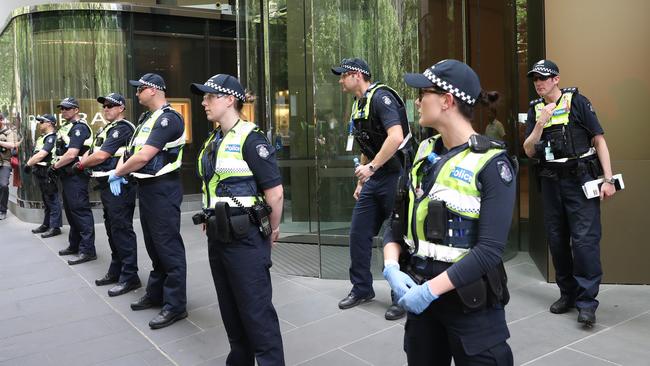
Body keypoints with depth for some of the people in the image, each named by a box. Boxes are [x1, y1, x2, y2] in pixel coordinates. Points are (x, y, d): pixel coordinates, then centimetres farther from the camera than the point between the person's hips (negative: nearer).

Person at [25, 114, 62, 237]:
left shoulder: (51, 138, -15)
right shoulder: (43, 137, 16)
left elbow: (41, 154, -22)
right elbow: (37, 153, 19)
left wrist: (28, 164, -15)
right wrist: (30, 164, 6)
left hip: (48, 172, -10)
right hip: (41, 172, 10)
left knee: (52, 200, -4)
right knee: (46, 200, 17)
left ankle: (55, 227, 0)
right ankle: (46, 224, 27)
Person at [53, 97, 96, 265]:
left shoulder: (79, 127, -13)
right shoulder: (67, 127, 18)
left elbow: (71, 155, -20)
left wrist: (55, 166, -8)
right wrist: (56, 166, 5)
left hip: (76, 176, -10)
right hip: (67, 175, 10)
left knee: (80, 211, -8)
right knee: (70, 211, 16)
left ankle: (87, 250, -5)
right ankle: (74, 245, 27)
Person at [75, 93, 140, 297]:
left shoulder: (122, 129, -12)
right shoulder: (107, 129, 19)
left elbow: (101, 155, -17)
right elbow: (92, 151, 18)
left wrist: (81, 164, -2)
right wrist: (84, 163, -1)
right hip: (106, 185, 10)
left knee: (122, 230, -7)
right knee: (112, 229, 16)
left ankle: (130, 277, -1)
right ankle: (116, 271, 28)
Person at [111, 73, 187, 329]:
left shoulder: (168, 118, -15)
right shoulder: (146, 118, 16)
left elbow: (144, 156, -22)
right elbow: (131, 149, 19)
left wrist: (117, 173, -8)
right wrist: (118, 172, 2)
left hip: (162, 190, -10)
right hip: (146, 188, 10)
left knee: (168, 248, -5)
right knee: (153, 245, 18)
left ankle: (175, 305, 3)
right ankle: (156, 294, 31)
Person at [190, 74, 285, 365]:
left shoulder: (250, 139, -14)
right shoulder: (213, 141, 11)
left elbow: (275, 191, -16)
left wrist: (273, 229, -5)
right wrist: (211, 222, 17)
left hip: (245, 238, -8)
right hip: (217, 235, 8)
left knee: (256, 309, 0)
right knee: (230, 307, 18)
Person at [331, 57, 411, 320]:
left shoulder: (380, 96, -13)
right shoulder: (358, 105, 15)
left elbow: (396, 136, -27)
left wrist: (371, 168, -25)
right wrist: (361, 182, 22)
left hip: (395, 175, -9)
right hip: (373, 179, 9)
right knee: (358, 234, 11)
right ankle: (362, 288, 26)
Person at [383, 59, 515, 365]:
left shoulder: (491, 163, -15)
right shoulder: (424, 153, 3)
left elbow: (489, 250, -20)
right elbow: (398, 223, 5)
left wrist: (431, 289, -22)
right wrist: (391, 268, -11)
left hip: (470, 302, -5)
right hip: (420, 295, 6)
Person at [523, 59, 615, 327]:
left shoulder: (577, 102, -3)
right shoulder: (535, 110, 9)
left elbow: (599, 140, -4)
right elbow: (529, 151, 3)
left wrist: (608, 179, -10)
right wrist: (540, 124, -13)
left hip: (581, 180, -5)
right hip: (551, 182, 5)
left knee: (585, 239, -9)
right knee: (557, 239, 10)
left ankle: (587, 302, -2)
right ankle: (567, 294, 23)